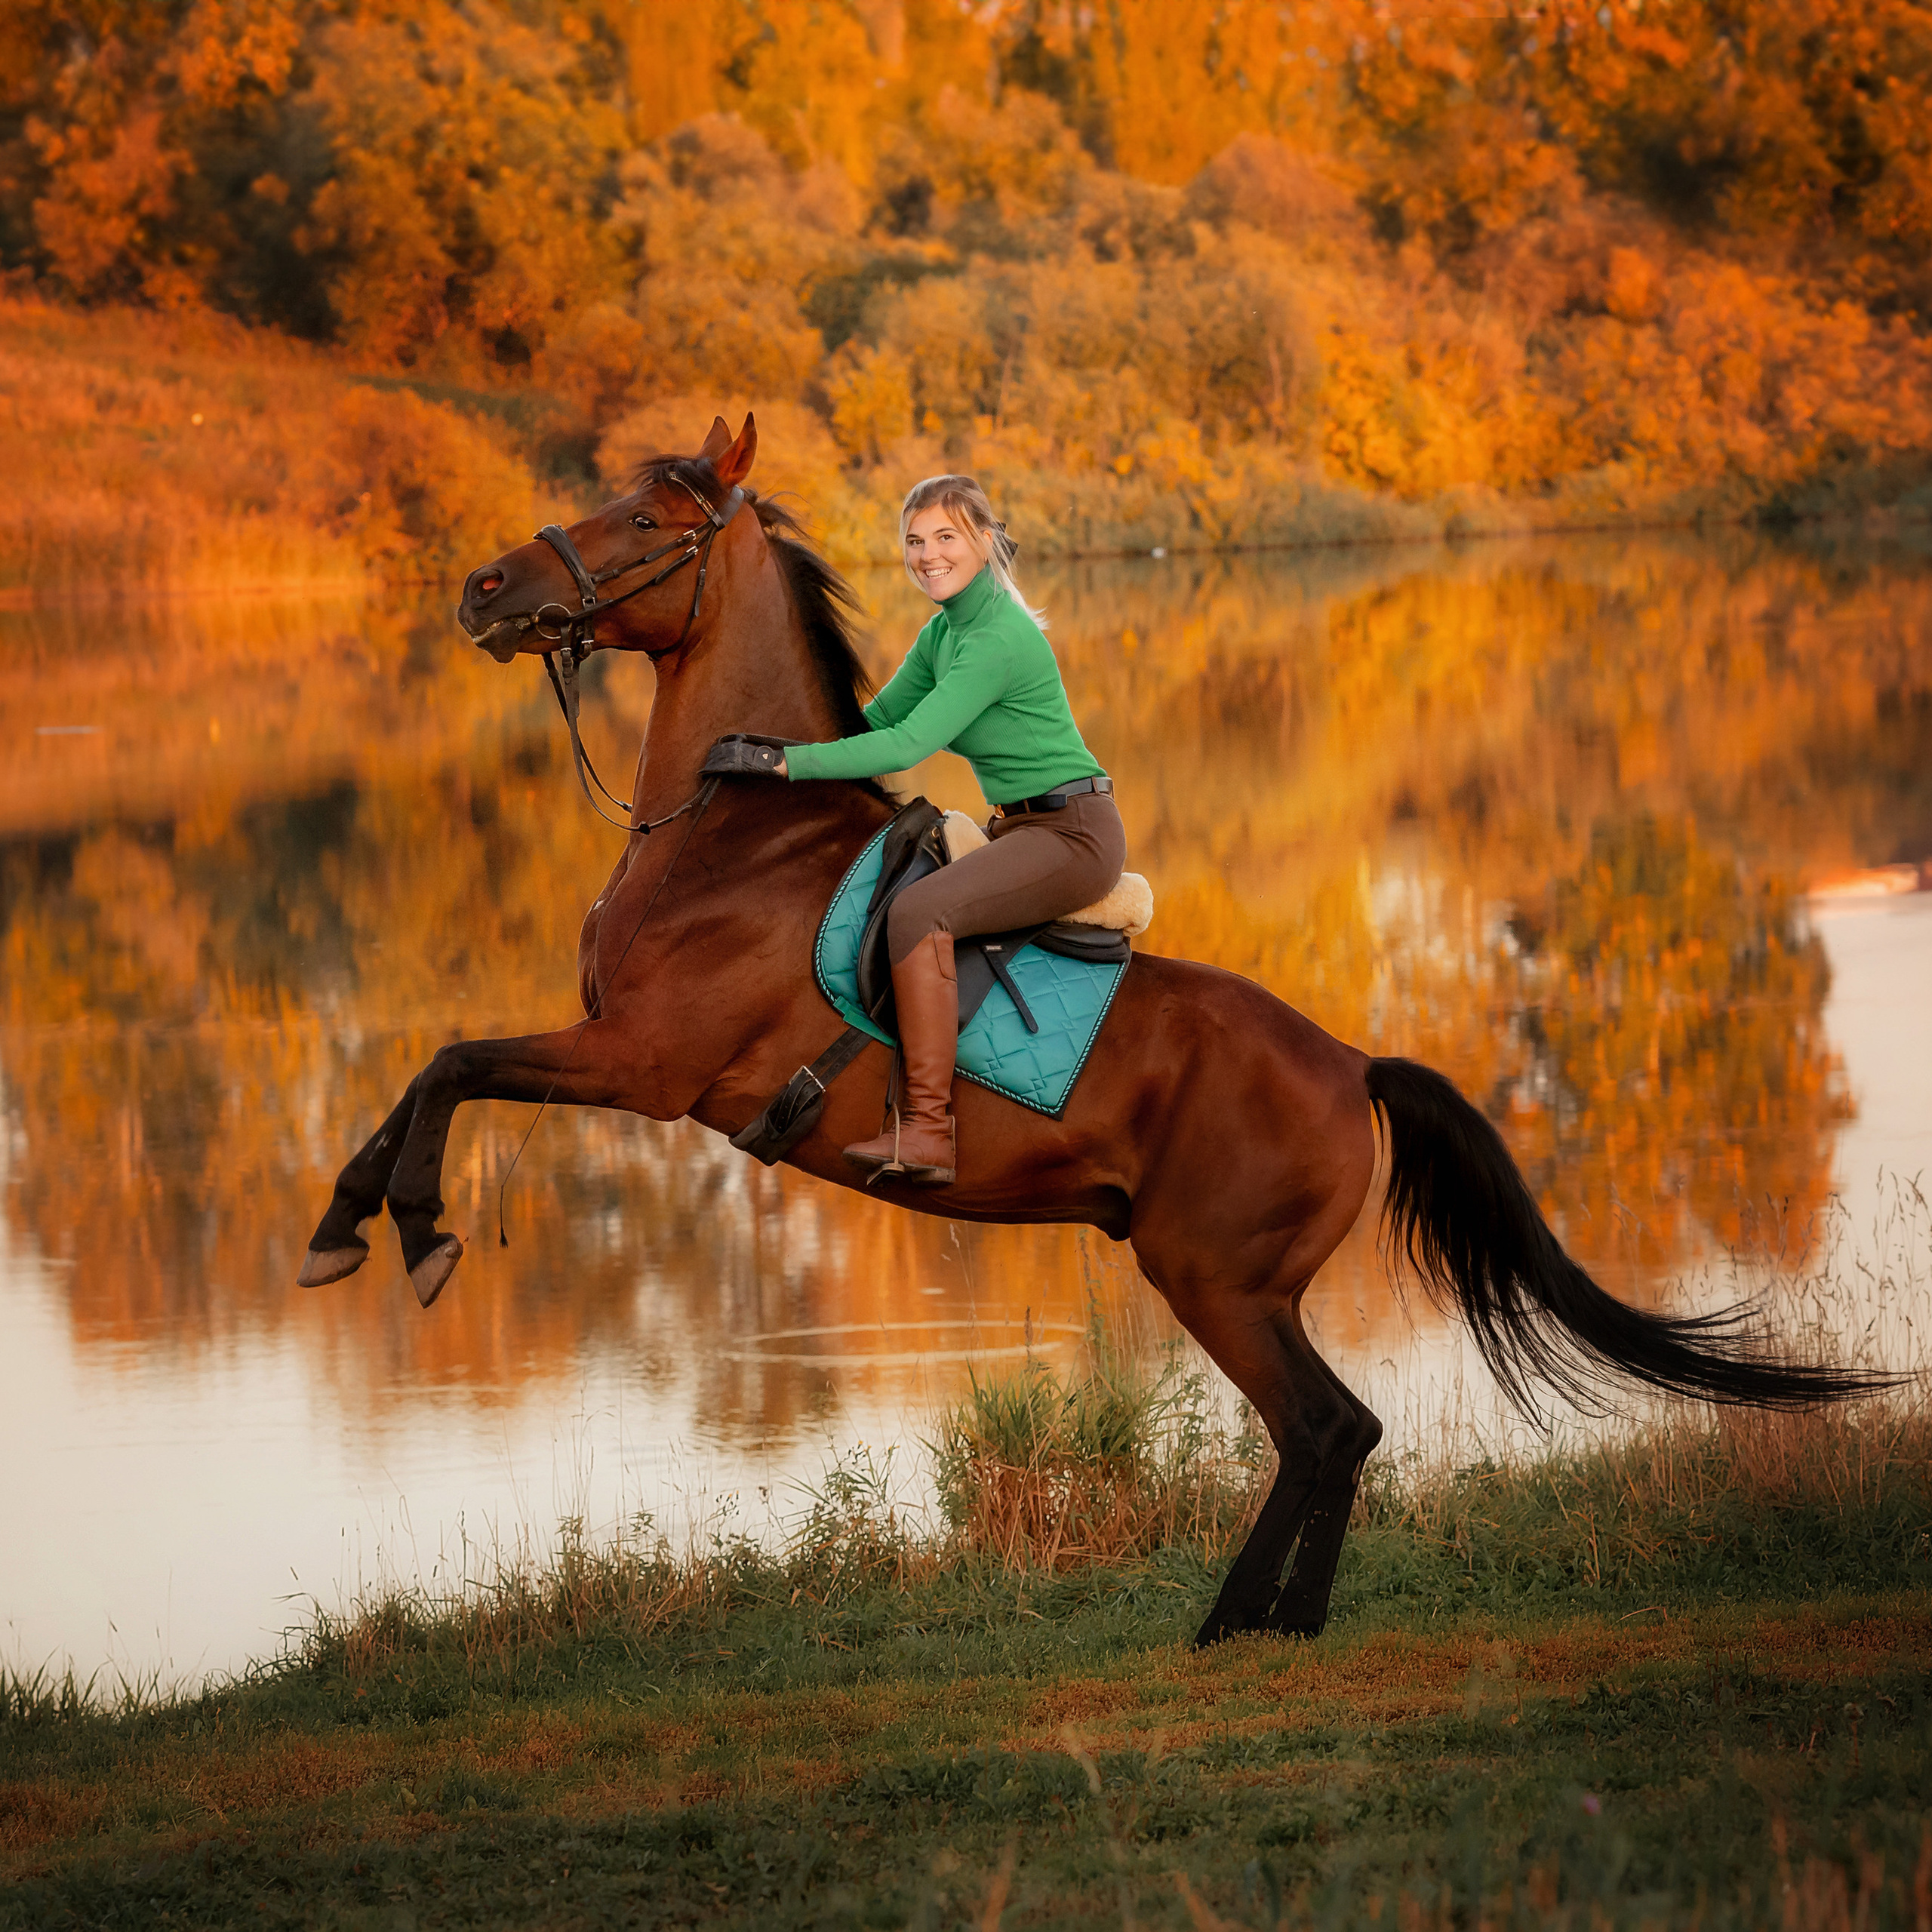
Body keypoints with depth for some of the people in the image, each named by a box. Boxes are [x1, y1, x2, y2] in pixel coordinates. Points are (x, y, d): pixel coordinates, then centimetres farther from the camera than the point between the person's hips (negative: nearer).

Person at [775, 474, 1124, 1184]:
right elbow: (880, 717, 16)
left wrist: (787, 761, -26)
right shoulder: (945, 631, 10)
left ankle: (927, 1131, -31)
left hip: (1074, 835, -10)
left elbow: (909, 745, -25)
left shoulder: (1001, 638, -20)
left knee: (918, 910, -28)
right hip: (1020, 829, 10)